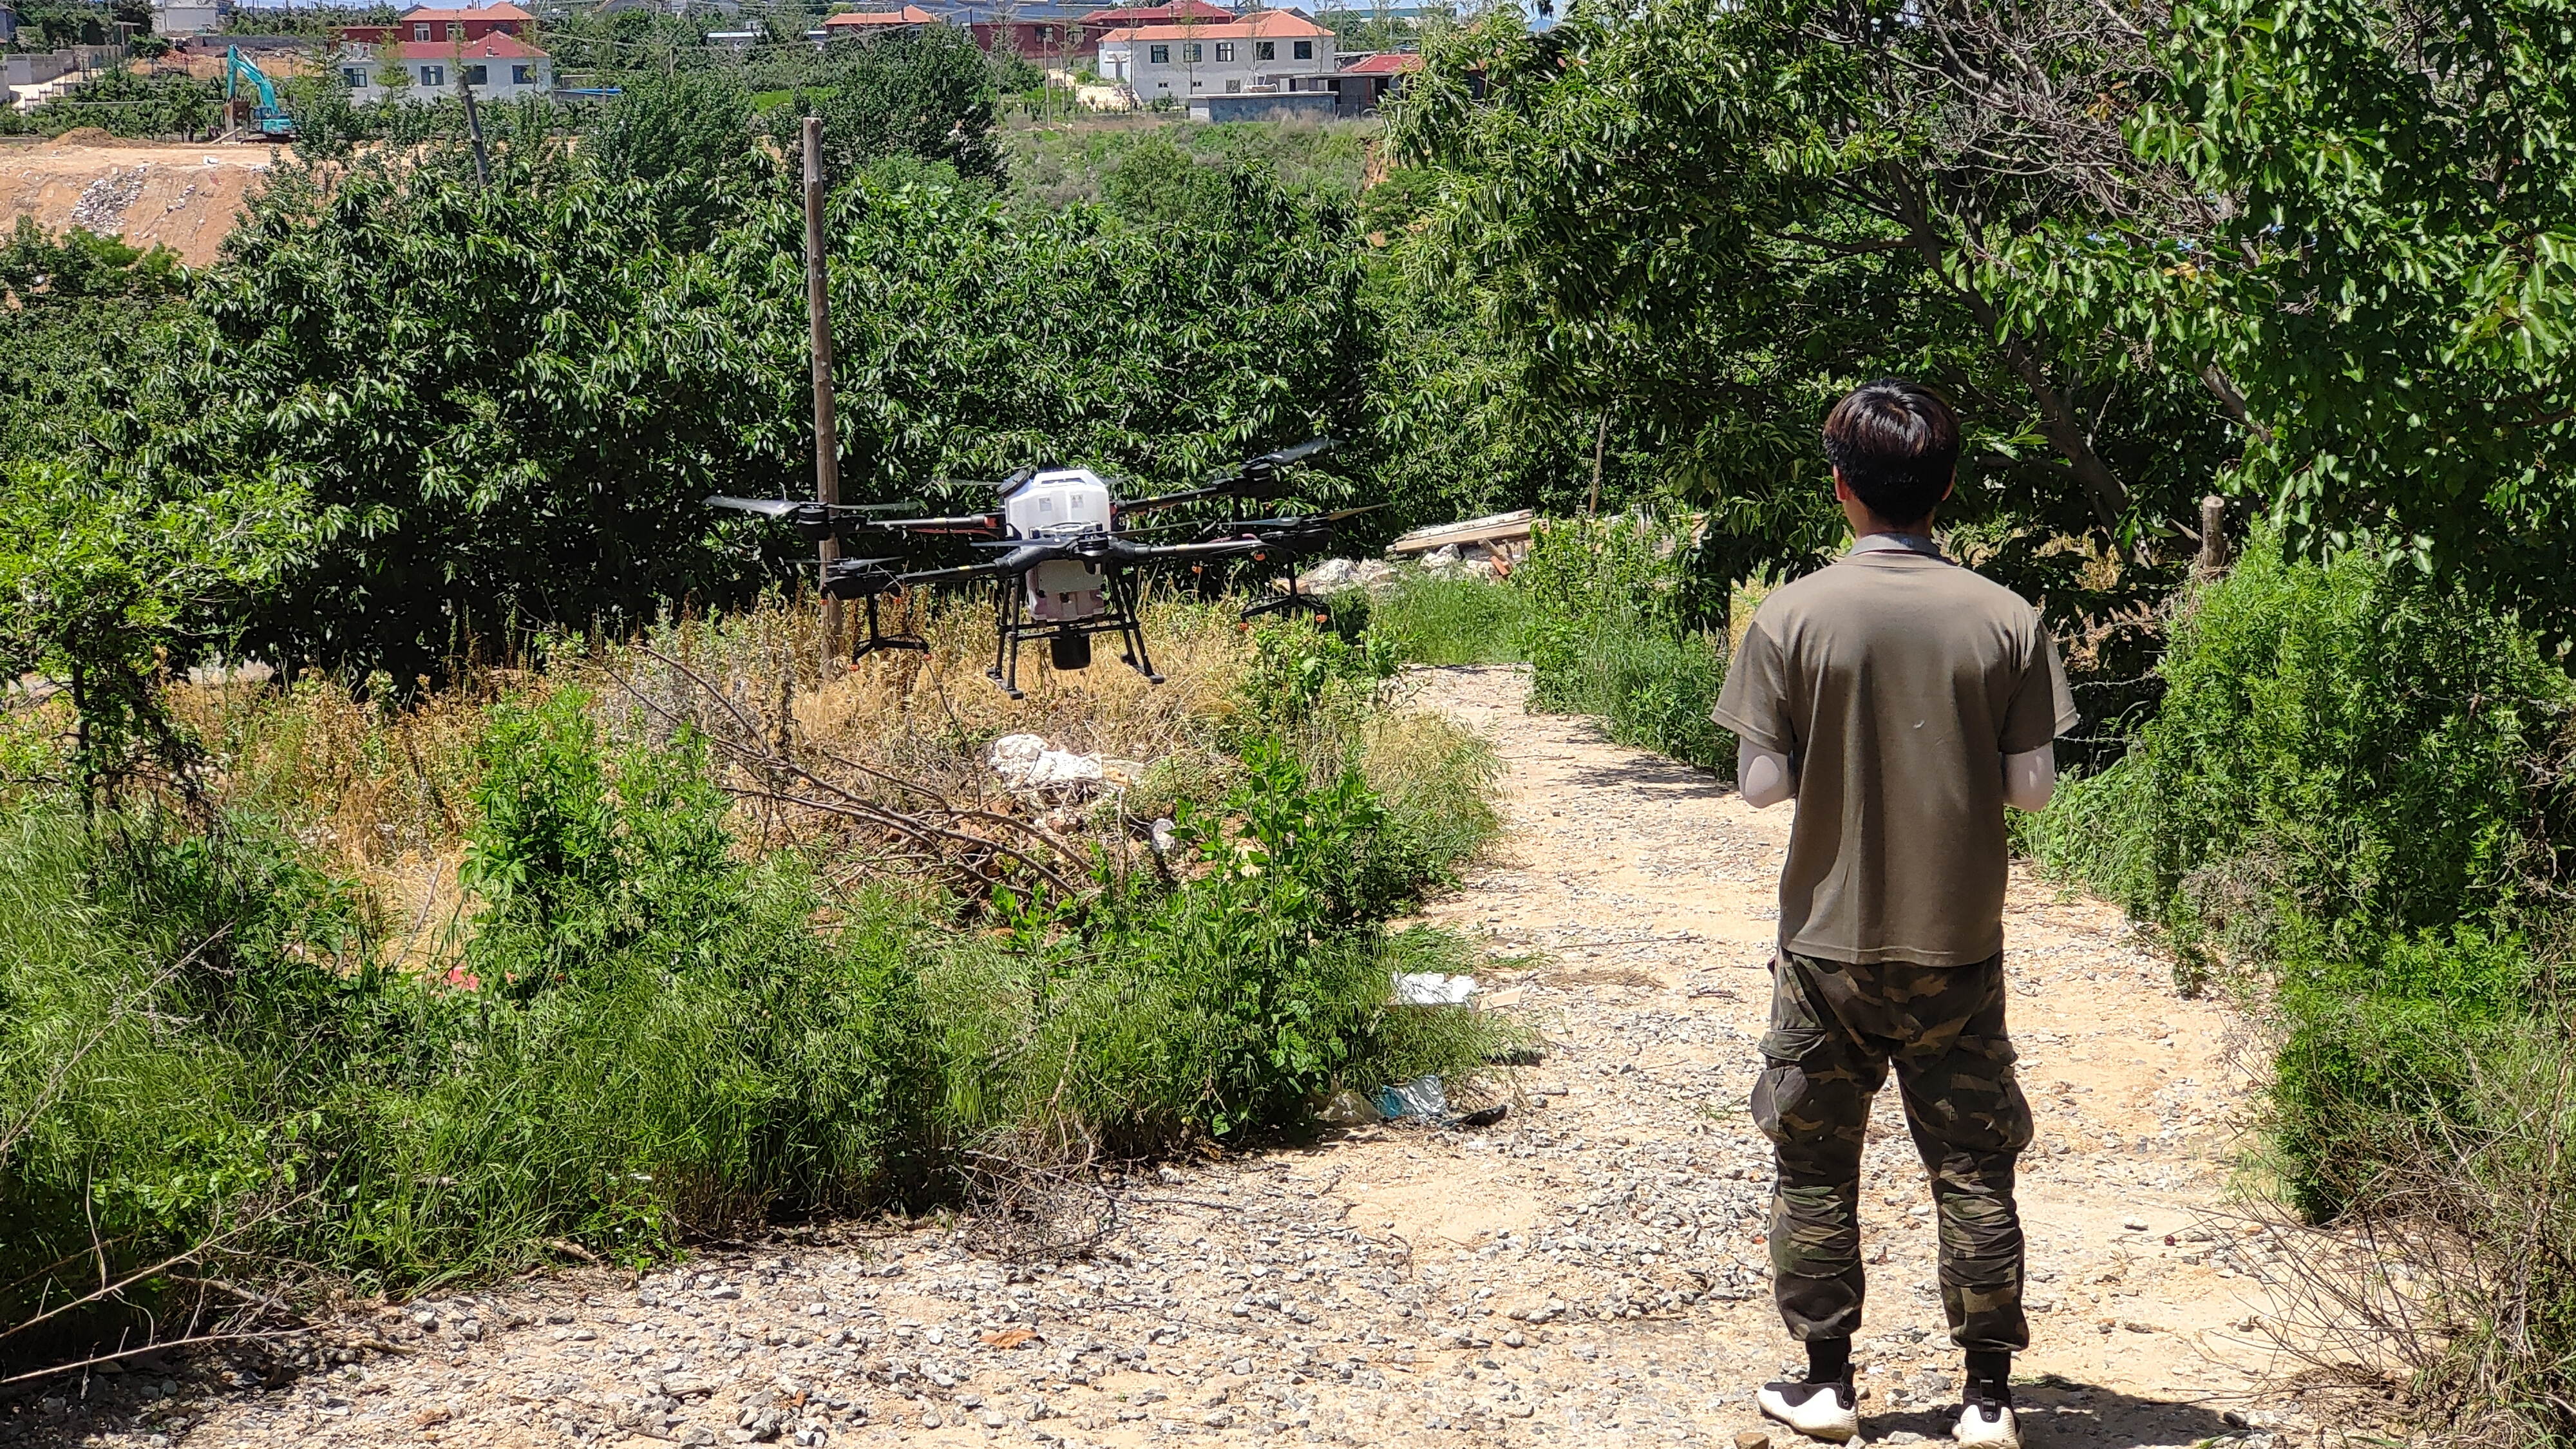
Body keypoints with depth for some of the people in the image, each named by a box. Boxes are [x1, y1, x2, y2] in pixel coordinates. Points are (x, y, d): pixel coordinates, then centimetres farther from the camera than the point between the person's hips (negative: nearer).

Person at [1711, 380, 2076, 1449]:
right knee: (1973, 1172, 10)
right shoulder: (2007, 620, -6)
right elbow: (2032, 785, -4)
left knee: (1815, 1168, 13)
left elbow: (1762, 782, -8)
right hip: (1960, 945, 1)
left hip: (1830, 943, -1)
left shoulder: (1792, 617, -10)